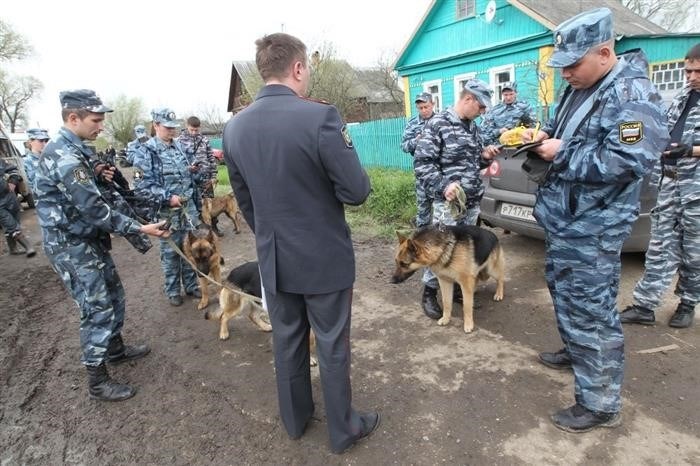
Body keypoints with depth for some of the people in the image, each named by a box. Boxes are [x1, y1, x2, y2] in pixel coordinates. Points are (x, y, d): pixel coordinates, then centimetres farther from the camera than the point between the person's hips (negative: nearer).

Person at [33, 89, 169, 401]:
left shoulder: (71, 149, 9)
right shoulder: (64, 156, -23)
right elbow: (93, 209, -26)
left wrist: (97, 175, 3)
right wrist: (140, 228, -23)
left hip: (88, 239, 10)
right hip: (71, 246, -10)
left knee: (113, 294, 19)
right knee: (98, 309, -4)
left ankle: (116, 349, 38)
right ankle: (97, 382, 10)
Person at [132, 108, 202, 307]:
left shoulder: (179, 147, 10)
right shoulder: (146, 152, -9)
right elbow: (142, 186, -16)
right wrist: (167, 198, -21)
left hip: (189, 207, 5)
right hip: (167, 211, -5)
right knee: (170, 251, 6)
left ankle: (191, 285, 28)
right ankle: (172, 290, 22)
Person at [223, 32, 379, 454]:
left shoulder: (235, 127, 1)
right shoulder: (320, 116, -19)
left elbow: (244, 199, 9)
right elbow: (357, 191, -18)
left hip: (272, 258, 5)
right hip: (323, 256, -5)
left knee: (287, 341, 21)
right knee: (332, 345, 12)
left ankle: (295, 419, 42)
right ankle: (344, 429, 32)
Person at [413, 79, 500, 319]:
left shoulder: (472, 126, 14)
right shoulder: (437, 124, -11)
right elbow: (421, 163, -15)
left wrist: (485, 155, 2)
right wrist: (442, 186, -25)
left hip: (472, 201, 8)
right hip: (448, 202, -7)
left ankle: (458, 287, 30)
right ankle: (429, 293, 14)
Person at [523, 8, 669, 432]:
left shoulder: (632, 95, -18)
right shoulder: (579, 89, 11)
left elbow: (627, 162, -28)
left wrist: (562, 154, -21)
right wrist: (544, 137, 2)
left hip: (592, 228, -10)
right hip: (563, 219, 10)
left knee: (591, 309, -3)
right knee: (565, 292, 23)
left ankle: (601, 404, 12)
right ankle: (576, 352, 45)